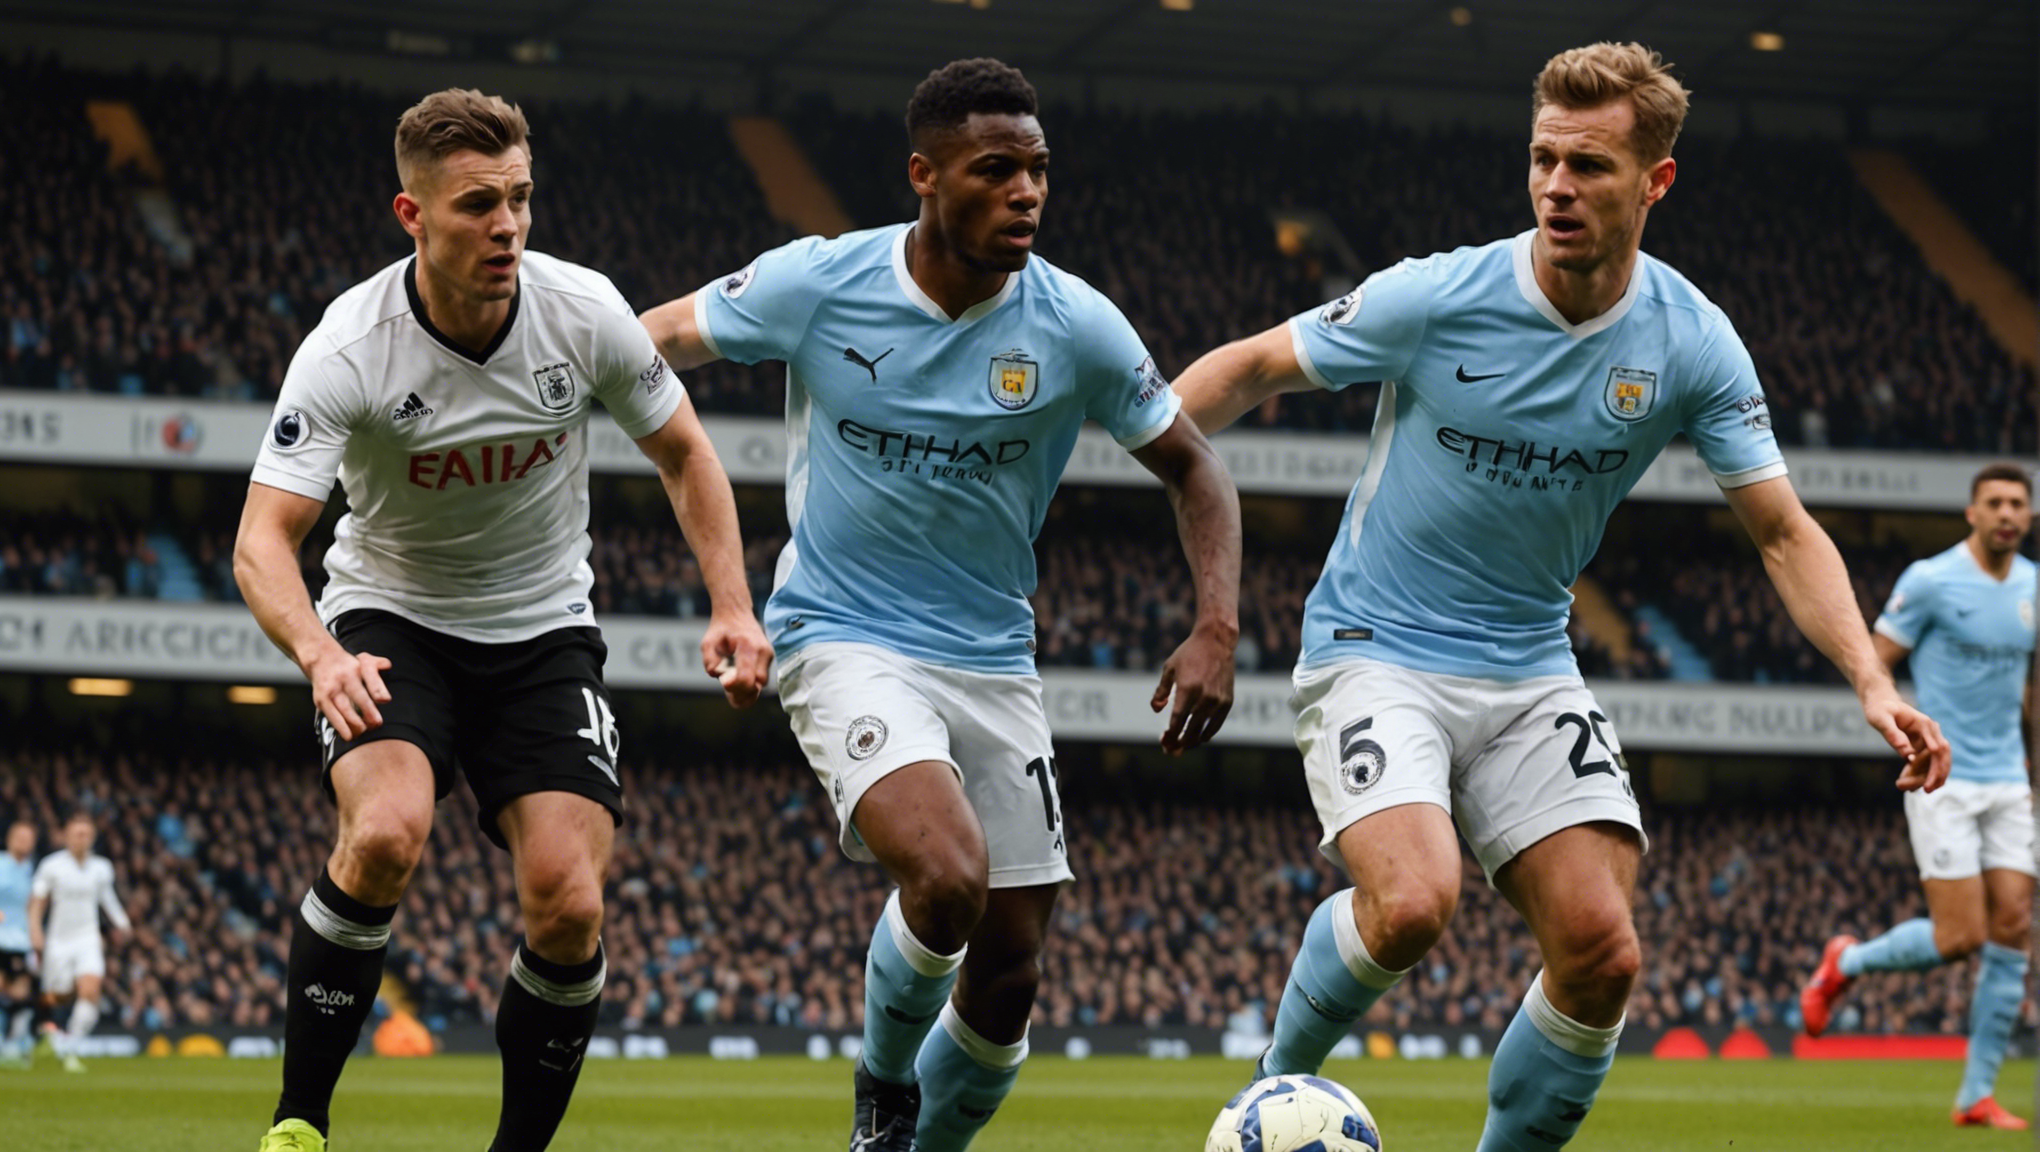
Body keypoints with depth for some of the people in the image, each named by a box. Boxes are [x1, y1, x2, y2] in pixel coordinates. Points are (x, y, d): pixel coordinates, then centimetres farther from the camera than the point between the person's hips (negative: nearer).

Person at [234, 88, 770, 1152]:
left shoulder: (584, 311, -14)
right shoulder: (348, 351, -22)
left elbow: (683, 452, 3)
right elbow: (262, 541, -27)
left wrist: (732, 607, -9)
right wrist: (320, 653, -47)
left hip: (544, 634, 2)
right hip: (391, 624, -2)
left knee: (568, 907, -16)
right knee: (385, 833, -31)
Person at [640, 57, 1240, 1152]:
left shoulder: (1076, 326, -8)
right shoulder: (818, 284, -12)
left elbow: (1190, 467, 4)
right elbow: (649, 340, 4)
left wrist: (1217, 627, -8)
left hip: (993, 660, 4)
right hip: (845, 640, -4)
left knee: (1008, 973, 3)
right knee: (948, 878, -28)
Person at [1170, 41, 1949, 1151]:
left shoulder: (1692, 343, -7)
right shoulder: (1435, 298, -14)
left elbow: (1784, 532, -1)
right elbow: (1247, 368, -1)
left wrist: (1871, 681, -15)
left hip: (1530, 673, 4)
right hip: (1376, 651, -3)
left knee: (1601, 956, -10)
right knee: (1413, 903, -27)